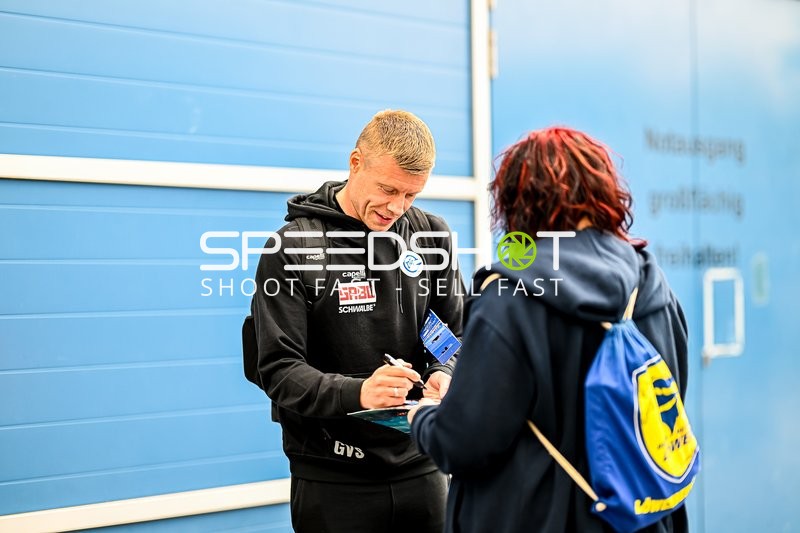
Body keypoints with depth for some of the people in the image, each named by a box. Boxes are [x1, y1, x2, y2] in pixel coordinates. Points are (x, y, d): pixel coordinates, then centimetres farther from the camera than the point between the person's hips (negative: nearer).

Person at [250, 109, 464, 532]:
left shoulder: (431, 236, 3)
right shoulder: (294, 248, -9)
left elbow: (458, 334, 10)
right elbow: (279, 370, -14)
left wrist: (445, 374, -13)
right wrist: (355, 392, -31)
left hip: (420, 464, 4)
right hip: (332, 476, -3)